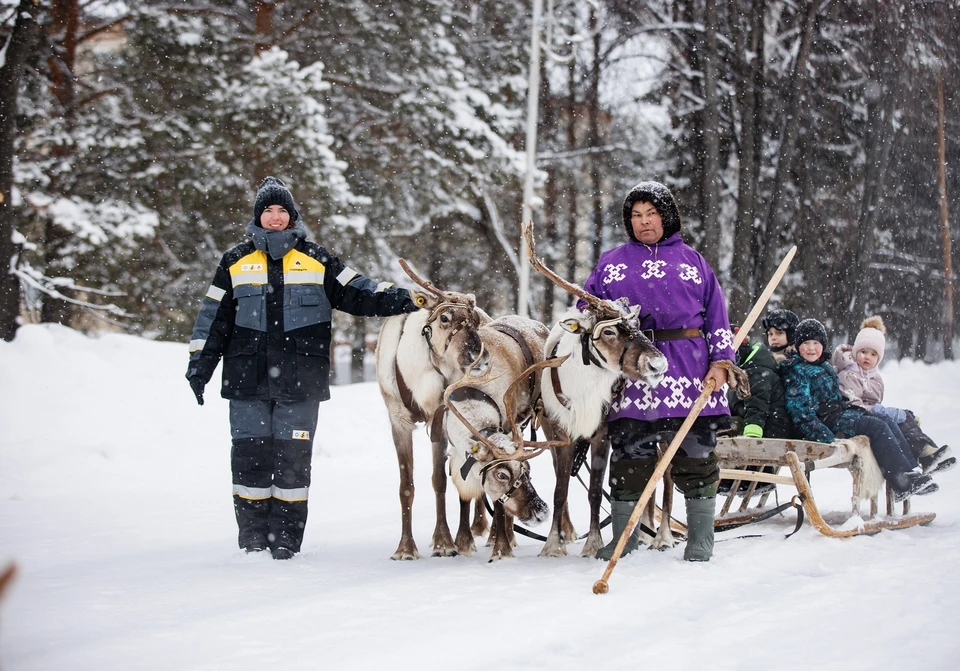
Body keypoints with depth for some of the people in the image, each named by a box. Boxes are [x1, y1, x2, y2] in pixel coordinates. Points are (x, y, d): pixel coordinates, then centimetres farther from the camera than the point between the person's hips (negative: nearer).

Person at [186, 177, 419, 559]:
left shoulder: (315, 260, 10)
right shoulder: (236, 262, 12)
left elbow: (355, 292, 5)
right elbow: (213, 319, 12)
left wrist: (398, 300, -9)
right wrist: (199, 366, 7)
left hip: (299, 381, -1)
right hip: (248, 380, 1)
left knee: (292, 457, -3)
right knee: (250, 455, -1)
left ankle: (286, 540, 3)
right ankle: (252, 540, 6)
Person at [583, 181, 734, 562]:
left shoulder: (691, 260, 13)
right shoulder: (611, 263, 13)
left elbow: (716, 316, 12)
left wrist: (720, 363, 2)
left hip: (690, 372, 0)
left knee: (696, 455, 2)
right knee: (629, 457, 2)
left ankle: (701, 538, 11)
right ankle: (624, 535, 13)